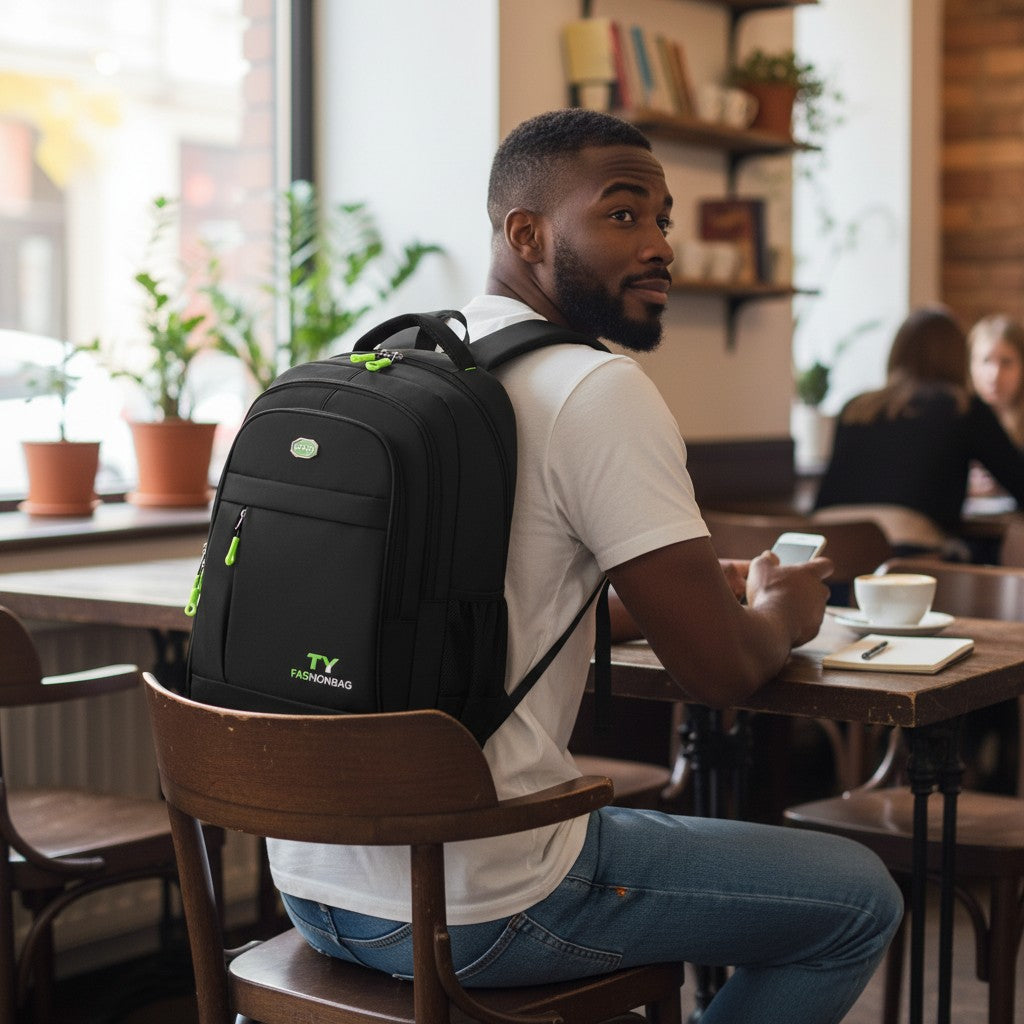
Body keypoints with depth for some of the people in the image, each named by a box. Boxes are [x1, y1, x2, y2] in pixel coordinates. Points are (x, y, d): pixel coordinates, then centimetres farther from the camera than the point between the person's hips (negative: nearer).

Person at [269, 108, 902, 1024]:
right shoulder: (598, 390, -15)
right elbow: (721, 669, -13)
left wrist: (709, 589, 20)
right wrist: (781, 611, 10)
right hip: (469, 912, -9)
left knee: (640, 820, 37)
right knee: (860, 900, 9)